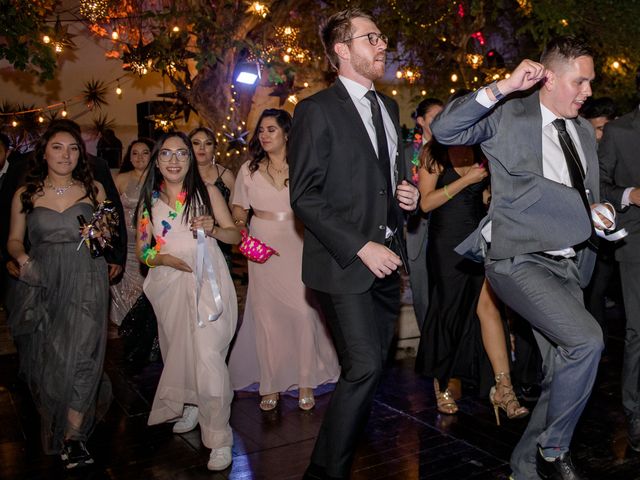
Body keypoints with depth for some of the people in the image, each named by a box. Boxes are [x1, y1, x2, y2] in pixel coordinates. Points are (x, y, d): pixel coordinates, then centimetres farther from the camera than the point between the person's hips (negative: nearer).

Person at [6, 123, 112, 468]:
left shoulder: (94, 189, 7)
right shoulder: (25, 194, 6)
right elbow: (14, 240, 11)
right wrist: (23, 258, -10)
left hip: (85, 281, -1)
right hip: (42, 284, 1)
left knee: (79, 354, -9)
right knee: (45, 358, 5)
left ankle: (74, 437, 1)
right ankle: (54, 425, 28)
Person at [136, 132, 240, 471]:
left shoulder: (207, 193, 2)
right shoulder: (149, 201, 9)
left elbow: (235, 235, 4)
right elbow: (142, 251, 11)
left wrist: (214, 228, -16)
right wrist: (165, 258, -10)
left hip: (207, 284, -4)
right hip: (169, 287, 4)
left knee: (207, 357, -13)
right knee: (178, 353, 14)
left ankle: (219, 439, -4)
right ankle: (190, 407, 41)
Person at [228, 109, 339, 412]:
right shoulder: (249, 170, 6)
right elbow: (239, 207, 13)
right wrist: (239, 224, -8)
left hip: (298, 247, -1)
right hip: (263, 247, 1)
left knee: (303, 311, -6)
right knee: (266, 314, 4)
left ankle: (305, 383, 10)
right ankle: (271, 385, 16)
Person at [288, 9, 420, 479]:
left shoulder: (388, 106, 15)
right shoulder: (317, 110, -8)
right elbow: (305, 196, -13)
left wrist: (408, 193, 4)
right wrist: (360, 247, -19)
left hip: (387, 259, 7)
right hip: (345, 263, -7)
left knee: (371, 367, 12)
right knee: (364, 368, -10)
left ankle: (350, 442, 33)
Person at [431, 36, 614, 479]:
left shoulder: (585, 132, 17)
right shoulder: (508, 115, -2)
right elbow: (444, 129, -16)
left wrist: (597, 212, 9)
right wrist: (503, 87, -22)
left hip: (569, 265, 8)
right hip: (519, 260, -7)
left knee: (563, 375, 9)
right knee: (586, 339, -25)